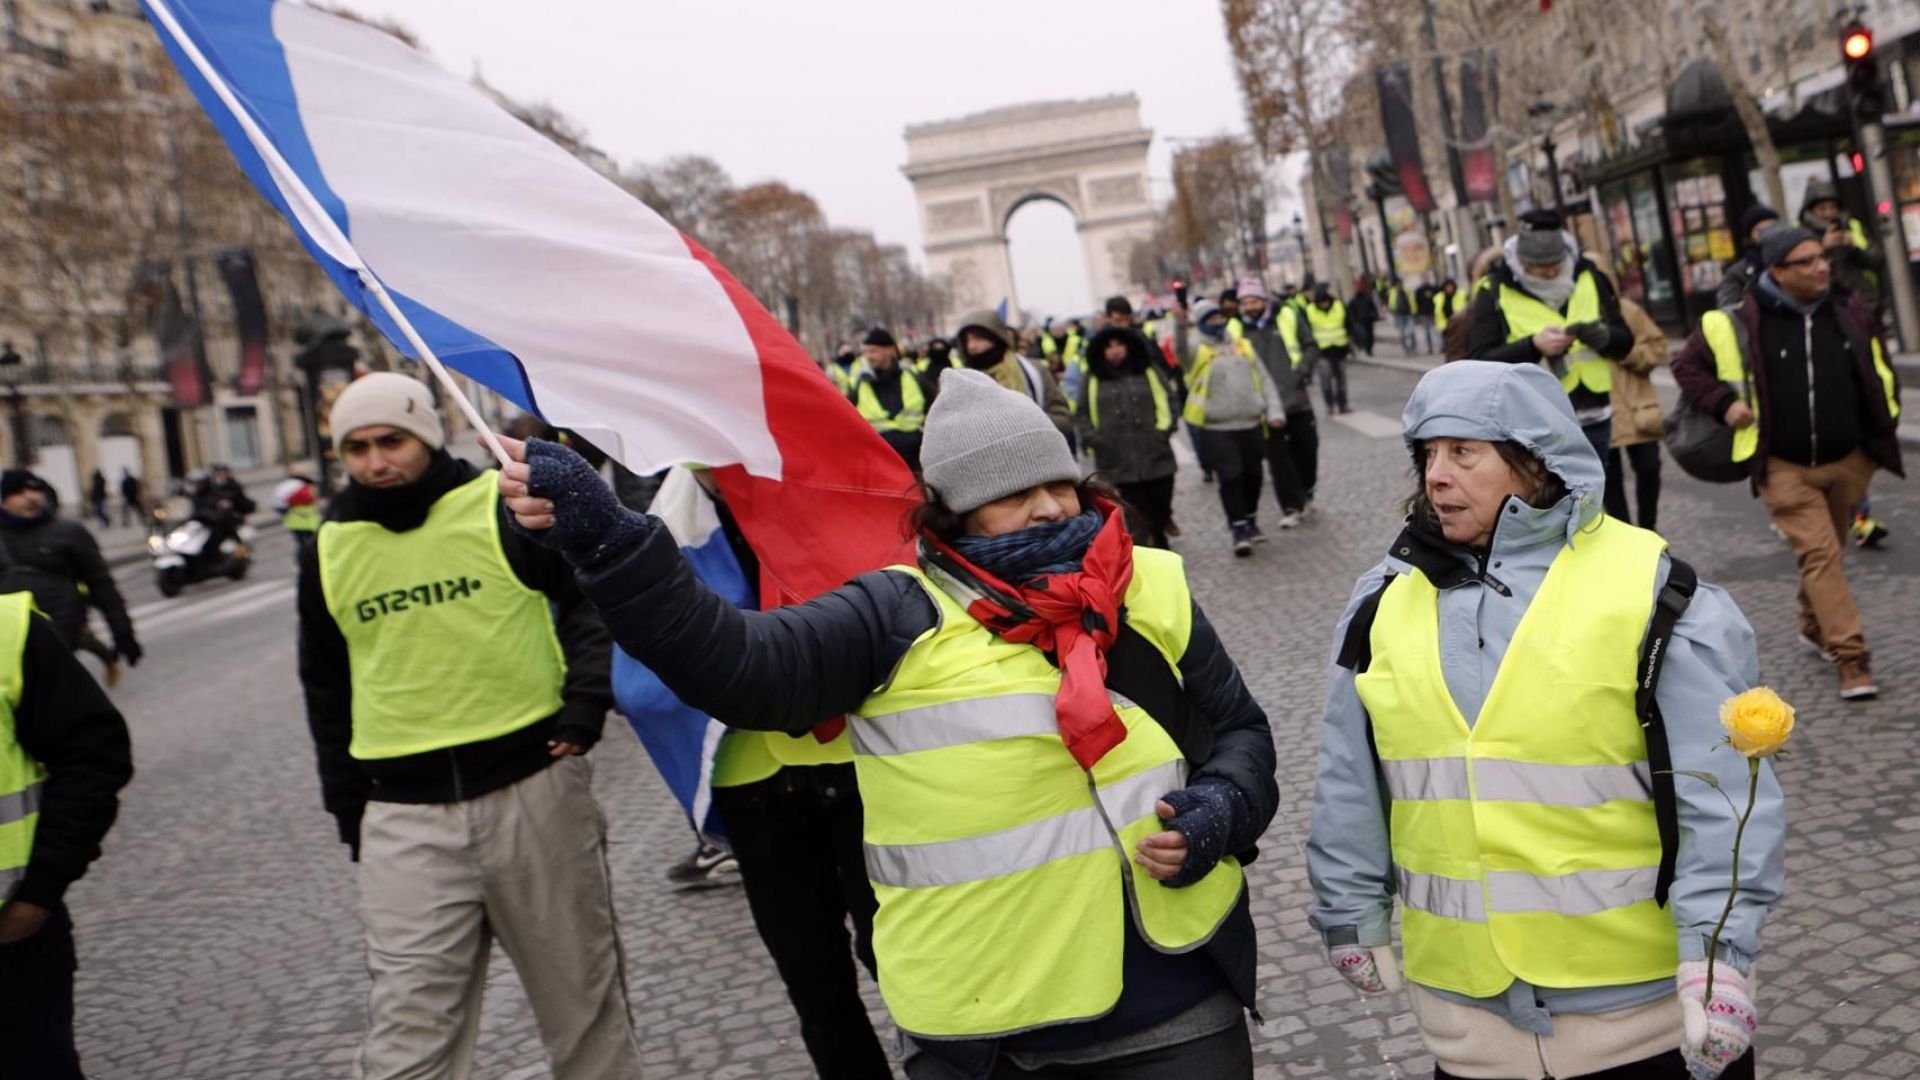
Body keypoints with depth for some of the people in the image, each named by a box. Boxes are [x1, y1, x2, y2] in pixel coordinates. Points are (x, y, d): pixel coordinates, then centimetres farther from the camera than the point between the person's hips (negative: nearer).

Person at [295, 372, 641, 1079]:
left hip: (535, 788, -2)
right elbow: (327, 689, 19)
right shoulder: (330, 551, 9)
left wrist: (584, 698, -9)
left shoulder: (506, 507, -3)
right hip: (404, 819, 2)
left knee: (581, 995, 11)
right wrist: (346, 806, 17)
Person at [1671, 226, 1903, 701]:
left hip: (1848, 461, 4)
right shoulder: (1741, 322, -11)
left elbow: (1881, 371, 17)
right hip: (1784, 466, -4)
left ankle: (1816, 627, 40)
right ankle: (1851, 657, -11)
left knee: (1831, 550, 18)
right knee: (1819, 553, -12)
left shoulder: (1851, 312, 1)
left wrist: (1888, 422, 12)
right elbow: (1687, 364, 1)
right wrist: (1723, 404, -10)